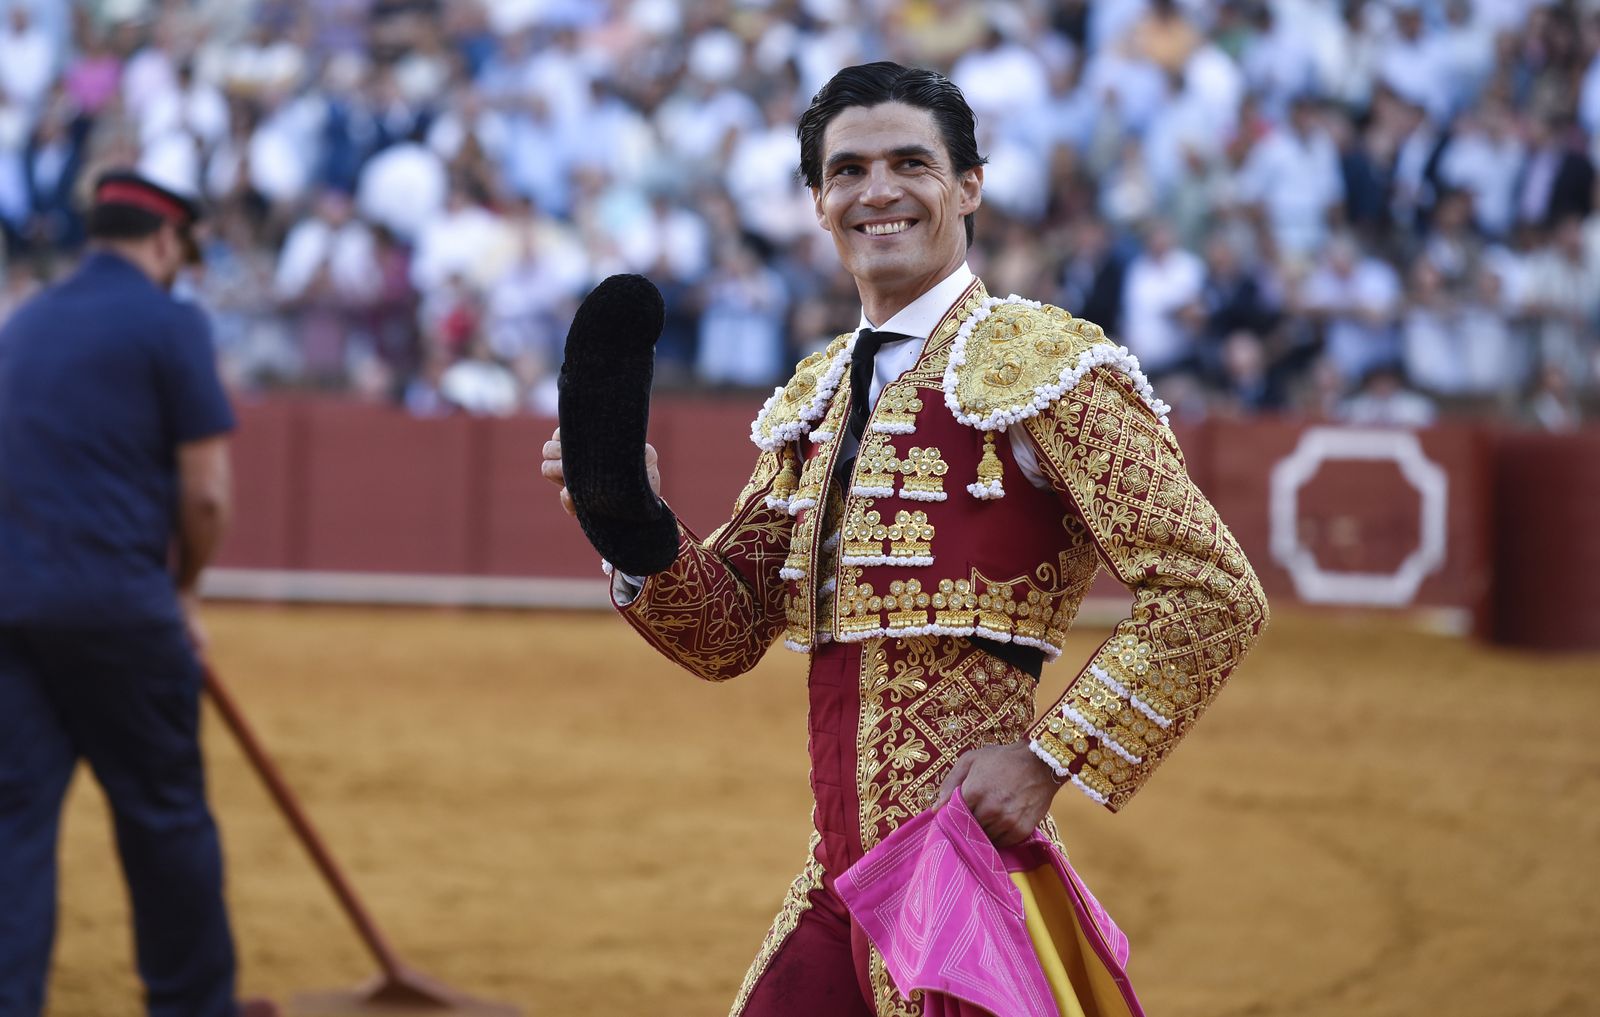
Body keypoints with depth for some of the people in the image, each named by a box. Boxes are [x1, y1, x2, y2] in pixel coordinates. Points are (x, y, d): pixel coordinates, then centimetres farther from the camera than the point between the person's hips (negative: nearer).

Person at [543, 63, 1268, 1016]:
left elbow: (1212, 592, -11)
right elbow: (732, 632, 16)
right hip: (839, 879, 7)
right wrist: (639, 533, -4)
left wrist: (1047, 760, -16)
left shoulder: (1043, 366, -6)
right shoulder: (813, 402, 17)